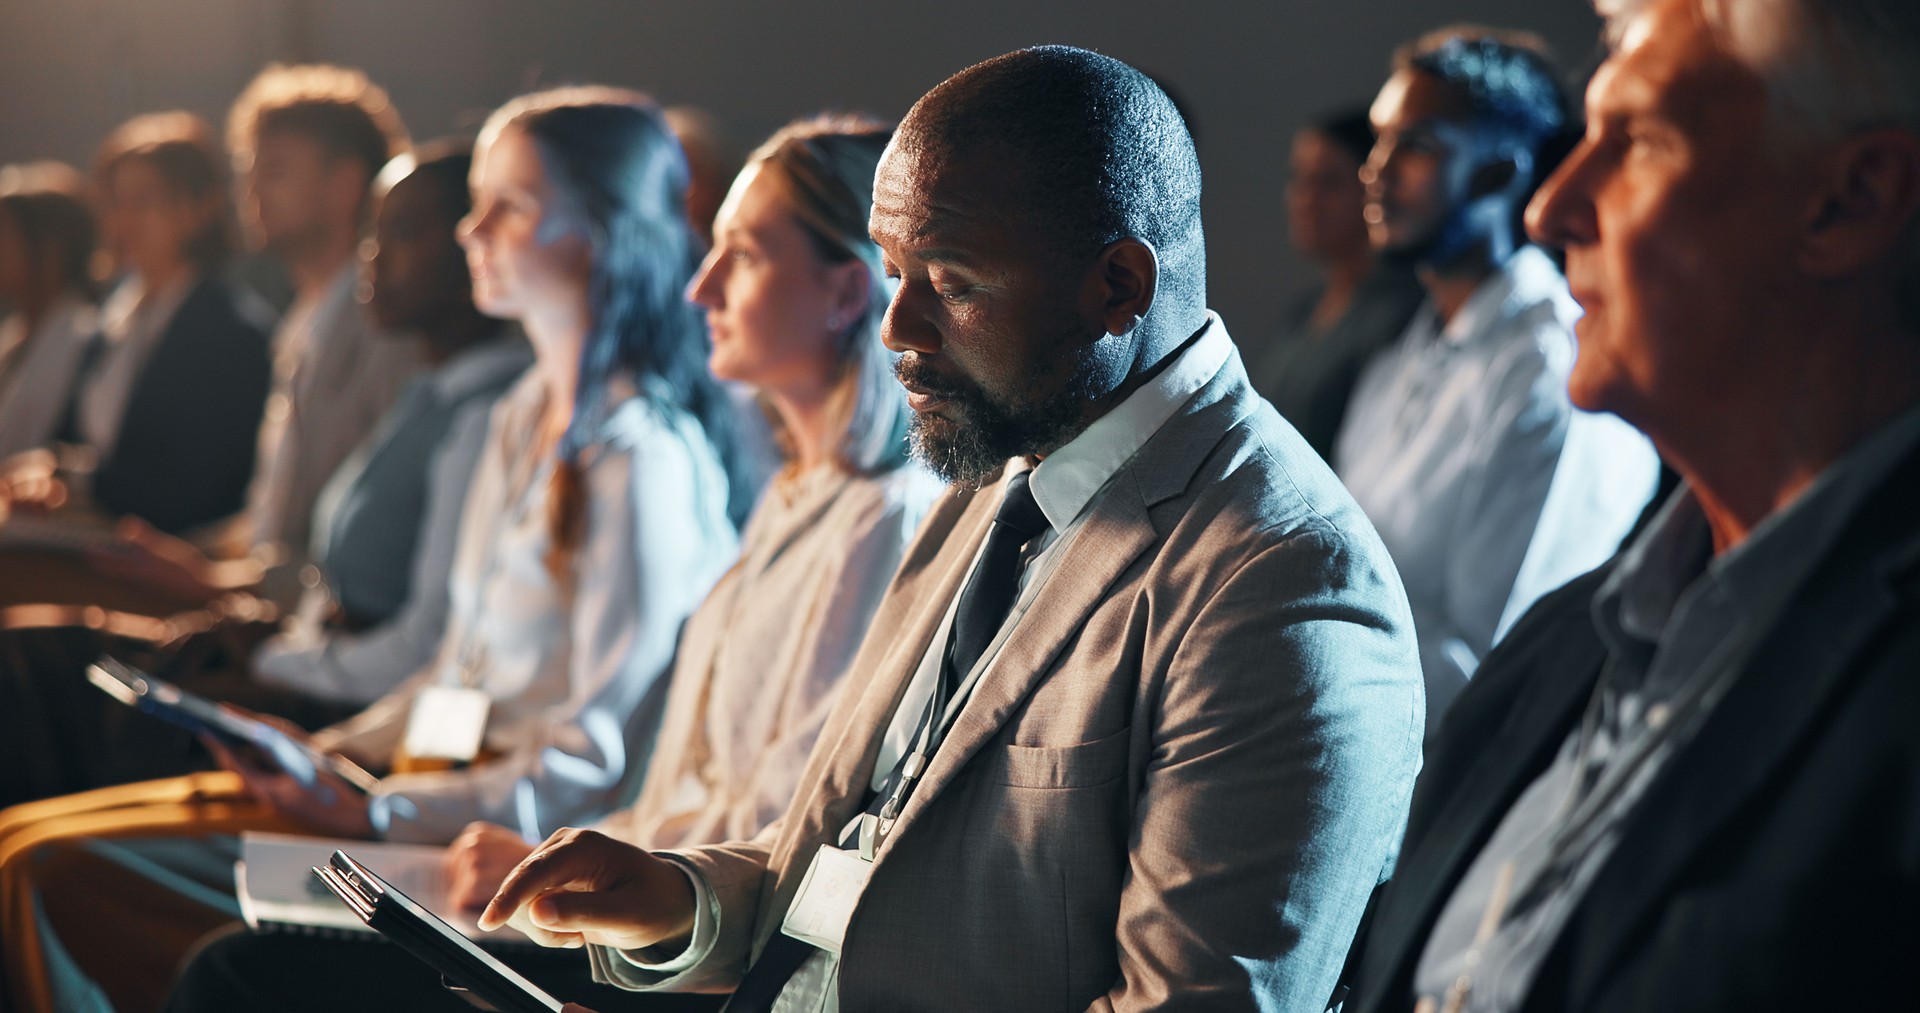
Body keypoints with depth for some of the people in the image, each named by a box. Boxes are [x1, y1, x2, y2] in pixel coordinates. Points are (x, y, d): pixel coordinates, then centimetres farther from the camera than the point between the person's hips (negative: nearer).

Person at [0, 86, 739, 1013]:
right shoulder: (524, 418, 17)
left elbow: (600, 759, -17)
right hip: (437, 782, 9)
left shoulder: (644, 455, -14)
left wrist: (375, 813, -20)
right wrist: (323, 755, 8)